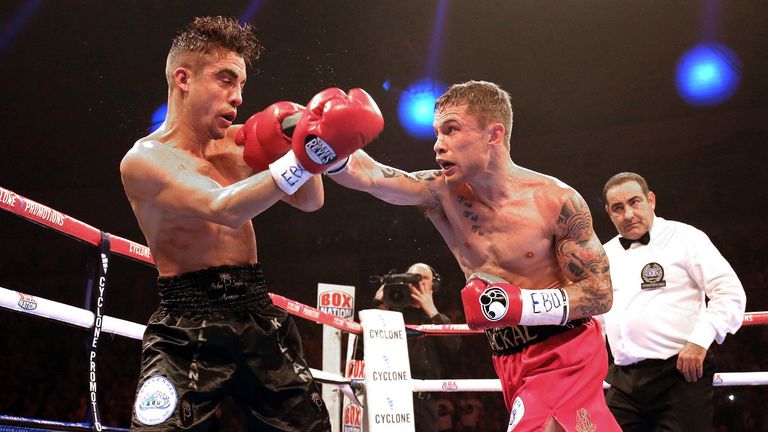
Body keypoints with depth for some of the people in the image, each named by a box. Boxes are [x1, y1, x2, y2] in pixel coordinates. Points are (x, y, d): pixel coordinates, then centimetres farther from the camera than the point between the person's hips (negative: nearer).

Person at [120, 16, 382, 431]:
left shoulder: (239, 141, 10)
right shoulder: (144, 160, -9)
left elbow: (309, 201, 5)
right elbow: (223, 210, -26)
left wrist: (303, 141, -13)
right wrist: (302, 158, -37)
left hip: (258, 316, 5)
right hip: (187, 327, -5)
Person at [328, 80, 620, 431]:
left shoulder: (556, 201, -14)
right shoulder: (441, 193, -4)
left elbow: (600, 295, -11)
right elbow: (366, 176, -17)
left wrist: (521, 304, -23)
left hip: (565, 353, -5)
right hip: (509, 360, 5)